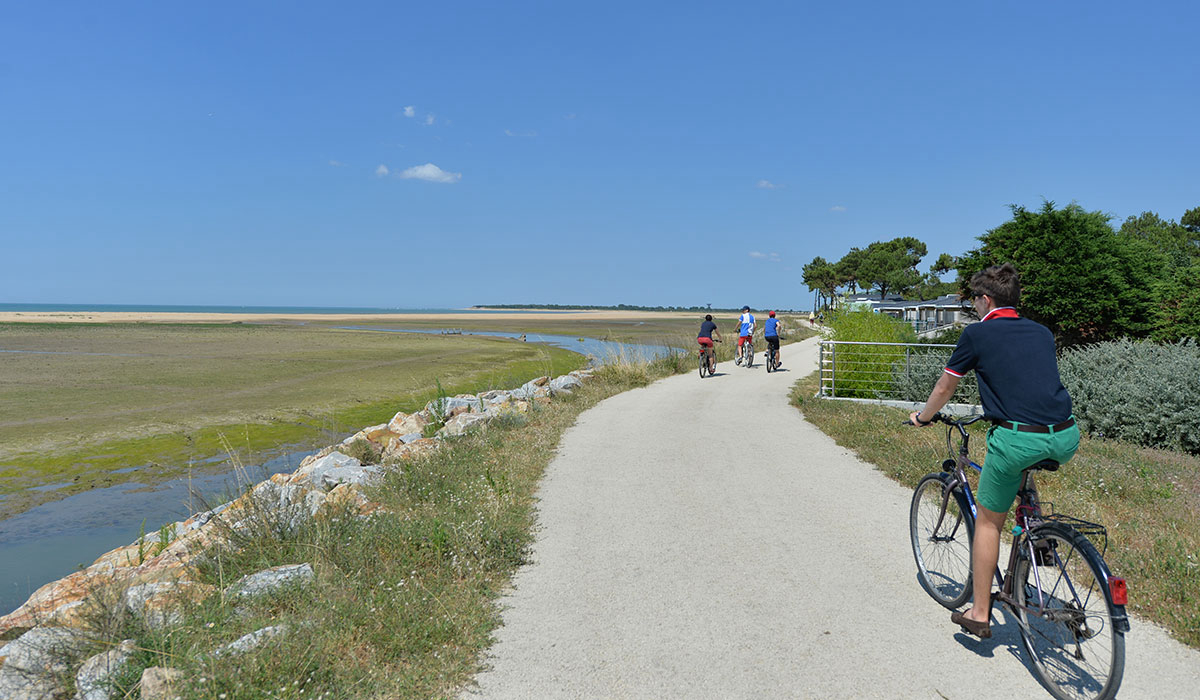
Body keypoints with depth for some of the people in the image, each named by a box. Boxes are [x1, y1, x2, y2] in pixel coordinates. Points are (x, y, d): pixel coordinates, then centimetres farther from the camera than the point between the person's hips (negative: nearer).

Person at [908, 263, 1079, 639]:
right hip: (1066, 438, 5)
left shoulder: (977, 333, 6)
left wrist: (922, 417, 35)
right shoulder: (1042, 332, 20)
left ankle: (979, 614, 20)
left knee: (988, 520, 12)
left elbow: (944, 388, 16)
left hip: (1017, 439, -5)